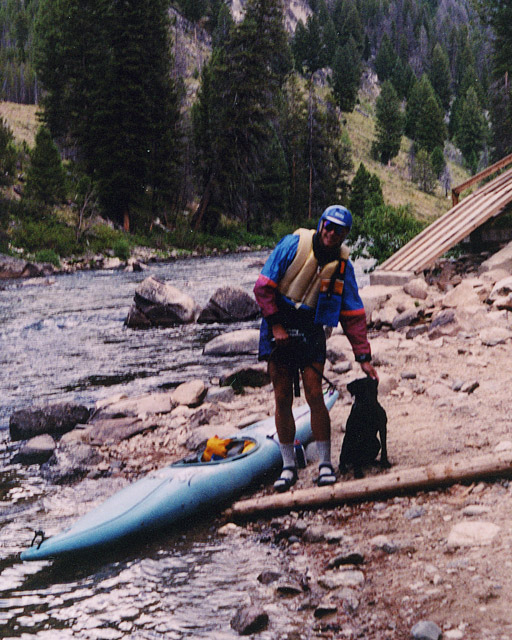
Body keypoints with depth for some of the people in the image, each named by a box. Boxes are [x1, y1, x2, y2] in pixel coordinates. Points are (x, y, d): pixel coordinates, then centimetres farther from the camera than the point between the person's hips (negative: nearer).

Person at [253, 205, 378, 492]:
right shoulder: (293, 245, -8)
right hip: (278, 325, -1)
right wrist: (276, 325, -10)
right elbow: (264, 286, -6)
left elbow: (353, 315, 0)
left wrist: (364, 356, -6)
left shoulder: (343, 265, -1)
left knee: (314, 394, -10)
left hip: (311, 330, 1)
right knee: (283, 399, 1)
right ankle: (289, 466, 12)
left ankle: (326, 463, 3)